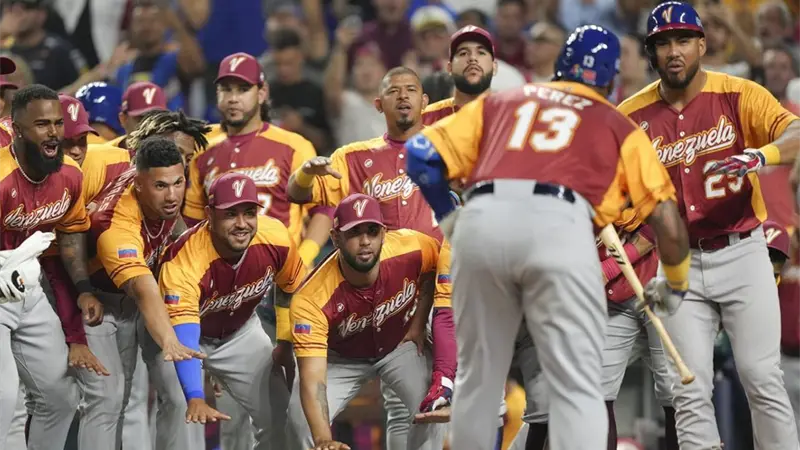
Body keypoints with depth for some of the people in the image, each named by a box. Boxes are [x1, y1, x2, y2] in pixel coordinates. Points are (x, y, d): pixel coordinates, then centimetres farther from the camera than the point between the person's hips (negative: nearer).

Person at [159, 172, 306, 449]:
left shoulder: (276, 237, -24)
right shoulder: (183, 262, -39)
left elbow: (291, 288, -1)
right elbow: (183, 337, -48)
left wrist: (285, 343, 1)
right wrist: (195, 399, -59)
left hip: (241, 331, 4)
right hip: (191, 334, -4)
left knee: (279, 418, 2)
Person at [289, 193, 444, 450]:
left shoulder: (413, 248, -31)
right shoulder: (311, 300, -38)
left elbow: (439, 267, -2)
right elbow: (312, 380, -44)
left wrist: (420, 320, -6)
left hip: (402, 345, 1)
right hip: (341, 358, -1)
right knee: (302, 417, -23)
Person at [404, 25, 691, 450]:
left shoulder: (499, 102, 30)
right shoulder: (618, 126, 25)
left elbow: (421, 154, 19)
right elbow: (669, 224, 17)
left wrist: (448, 219, 31)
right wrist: (674, 284, 34)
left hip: (480, 222, 2)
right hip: (559, 227, -2)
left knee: (476, 380, 16)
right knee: (576, 388, -3)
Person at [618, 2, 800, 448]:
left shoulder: (739, 95, -5)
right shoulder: (631, 117, 2)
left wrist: (761, 155, -39)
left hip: (741, 255, -2)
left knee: (763, 378, -7)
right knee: (690, 392, -2)